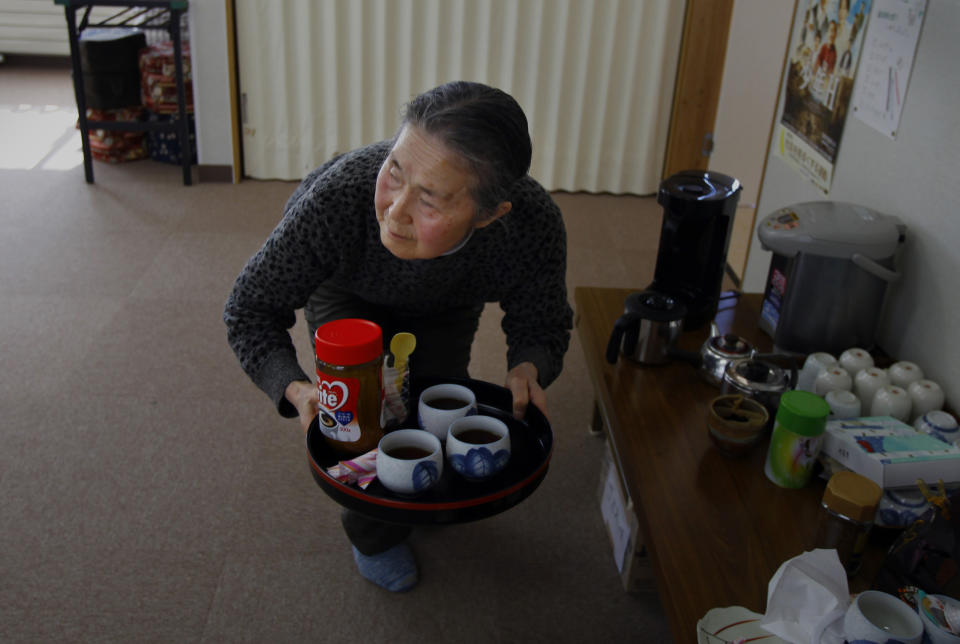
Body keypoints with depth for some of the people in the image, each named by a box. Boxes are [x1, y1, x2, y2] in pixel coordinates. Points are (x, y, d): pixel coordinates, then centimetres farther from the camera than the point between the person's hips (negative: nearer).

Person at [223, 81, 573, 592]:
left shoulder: (535, 226, -41)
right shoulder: (333, 198, -47)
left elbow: (543, 325, -18)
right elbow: (251, 309, -29)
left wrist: (528, 367, -42)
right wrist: (295, 388, -47)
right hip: (347, 295, -1)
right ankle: (374, 534, 21)